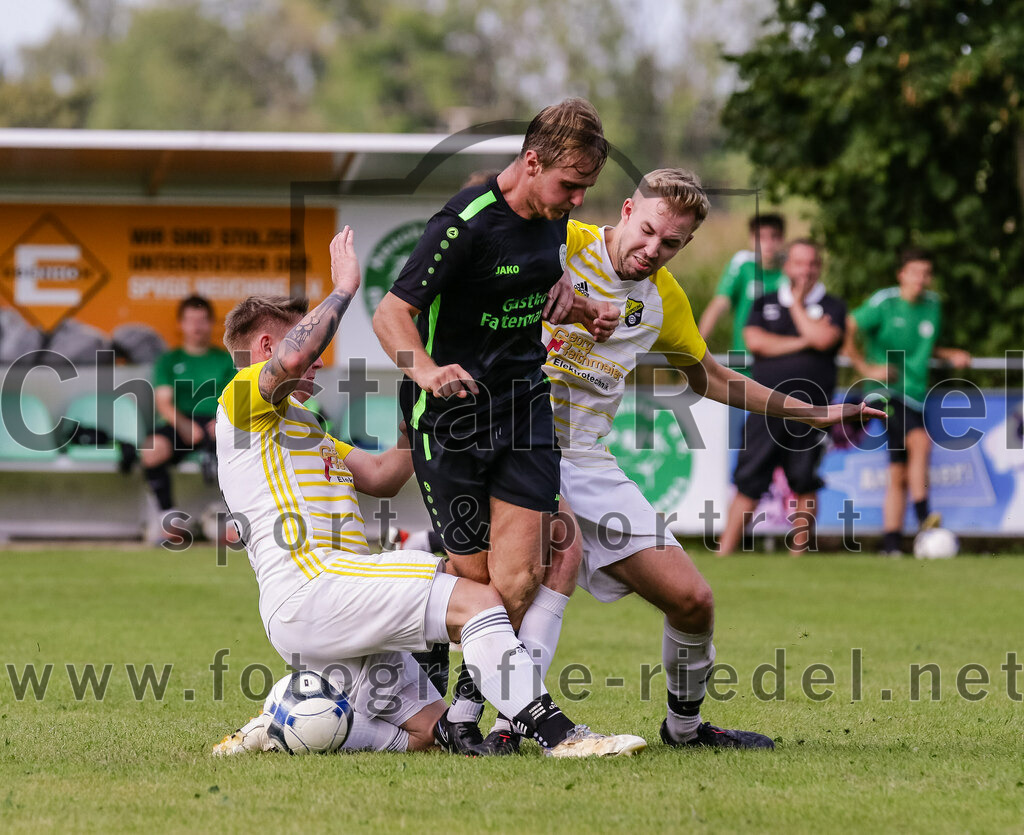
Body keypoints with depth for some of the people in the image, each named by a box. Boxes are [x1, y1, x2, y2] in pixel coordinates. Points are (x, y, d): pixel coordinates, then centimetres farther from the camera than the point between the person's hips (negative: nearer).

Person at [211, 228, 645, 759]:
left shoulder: (298, 427, 33)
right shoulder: (241, 399, 2)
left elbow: (380, 476, 28)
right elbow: (291, 359, -21)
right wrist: (343, 289, -11)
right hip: (311, 589, -10)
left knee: (425, 730, 3)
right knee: (476, 599, -20)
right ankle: (558, 734, -30)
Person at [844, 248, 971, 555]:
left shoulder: (933, 305, 10)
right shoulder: (884, 303, -9)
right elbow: (846, 332, -9)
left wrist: (949, 355, 8)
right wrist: (866, 368, -14)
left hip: (915, 395, 6)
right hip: (886, 391, -6)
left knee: (899, 475, 6)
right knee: (920, 441, -28)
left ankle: (891, 542, 8)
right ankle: (923, 516, -25)